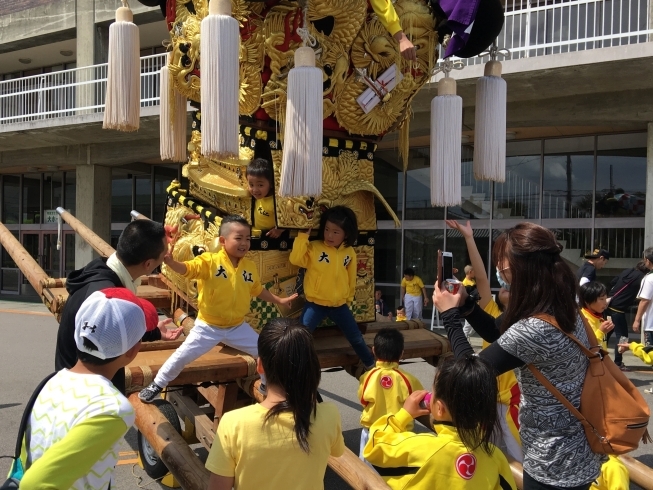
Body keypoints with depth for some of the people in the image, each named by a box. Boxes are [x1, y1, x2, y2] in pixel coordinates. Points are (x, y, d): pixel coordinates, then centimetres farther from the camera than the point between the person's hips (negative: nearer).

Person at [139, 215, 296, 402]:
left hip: (238, 327, 4)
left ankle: (267, 384, 34)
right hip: (208, 326, -4)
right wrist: (170, 262, -52)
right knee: (182, 356, 1)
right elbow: (187, 269, -32)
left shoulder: (250, 267, -3)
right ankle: (157, 385, 24)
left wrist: (279, 300, 17)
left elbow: (258, 290, 13)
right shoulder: (210, 261, -19)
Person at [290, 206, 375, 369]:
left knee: (356, 337, 14)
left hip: (340, 304, 3)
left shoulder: (350, 253, -1)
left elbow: (351, 278, 10)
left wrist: (349, 298, 15)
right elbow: (295, 259, -25)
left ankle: (370, 364, 35)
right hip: (315, 303, -3)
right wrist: (303, 236, -26)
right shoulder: (314, 247, -10)